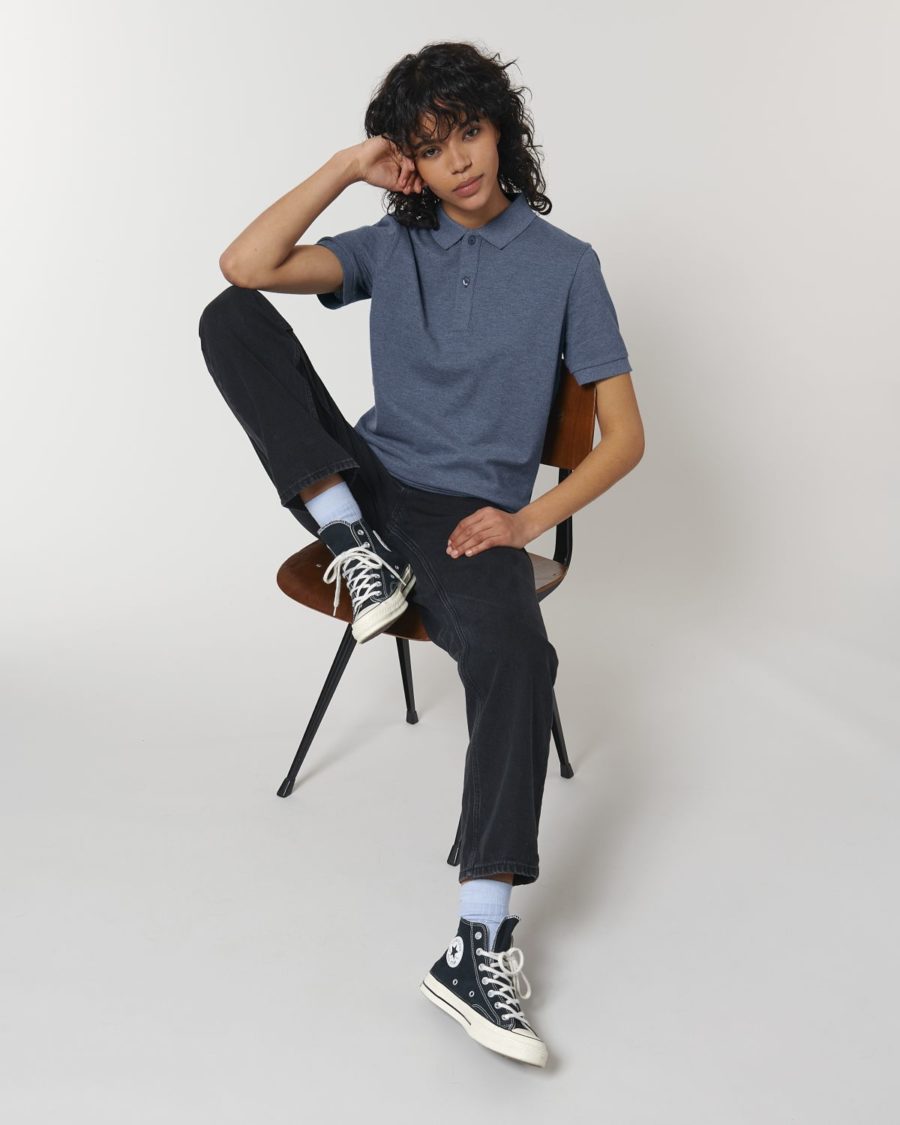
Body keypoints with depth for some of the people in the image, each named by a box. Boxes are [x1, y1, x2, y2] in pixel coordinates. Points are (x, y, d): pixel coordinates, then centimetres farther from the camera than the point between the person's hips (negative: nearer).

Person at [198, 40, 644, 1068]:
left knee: (519, 656, -36)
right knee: (232, 318, -14)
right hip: (368, 484, 3)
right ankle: (349, 540, -15)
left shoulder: (565, 264, 2)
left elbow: (625, 434, -1)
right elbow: (245, 267, -7)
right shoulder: (392, 245, 9)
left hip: (469, 517, -3)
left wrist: (529, 520, -14)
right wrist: (347, 168, -5)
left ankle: (479, 945, -32)